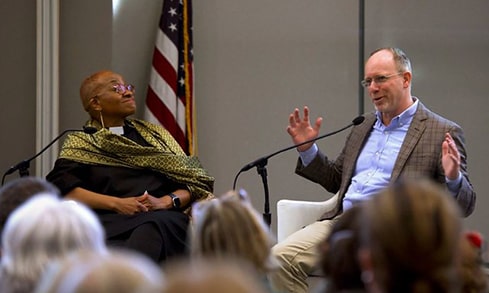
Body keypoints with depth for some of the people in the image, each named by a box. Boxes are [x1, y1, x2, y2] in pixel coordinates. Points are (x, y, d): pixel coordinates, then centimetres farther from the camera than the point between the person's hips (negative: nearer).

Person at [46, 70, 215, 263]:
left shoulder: (154, 135, 28)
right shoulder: (80, 142, 19)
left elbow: (196, 183, 20)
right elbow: (61, 188, 1)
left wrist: (165, 202, -2)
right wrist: (116, 203, -9)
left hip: (164, 216, 1)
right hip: (111, 219, -1)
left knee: (155, 225, -39)